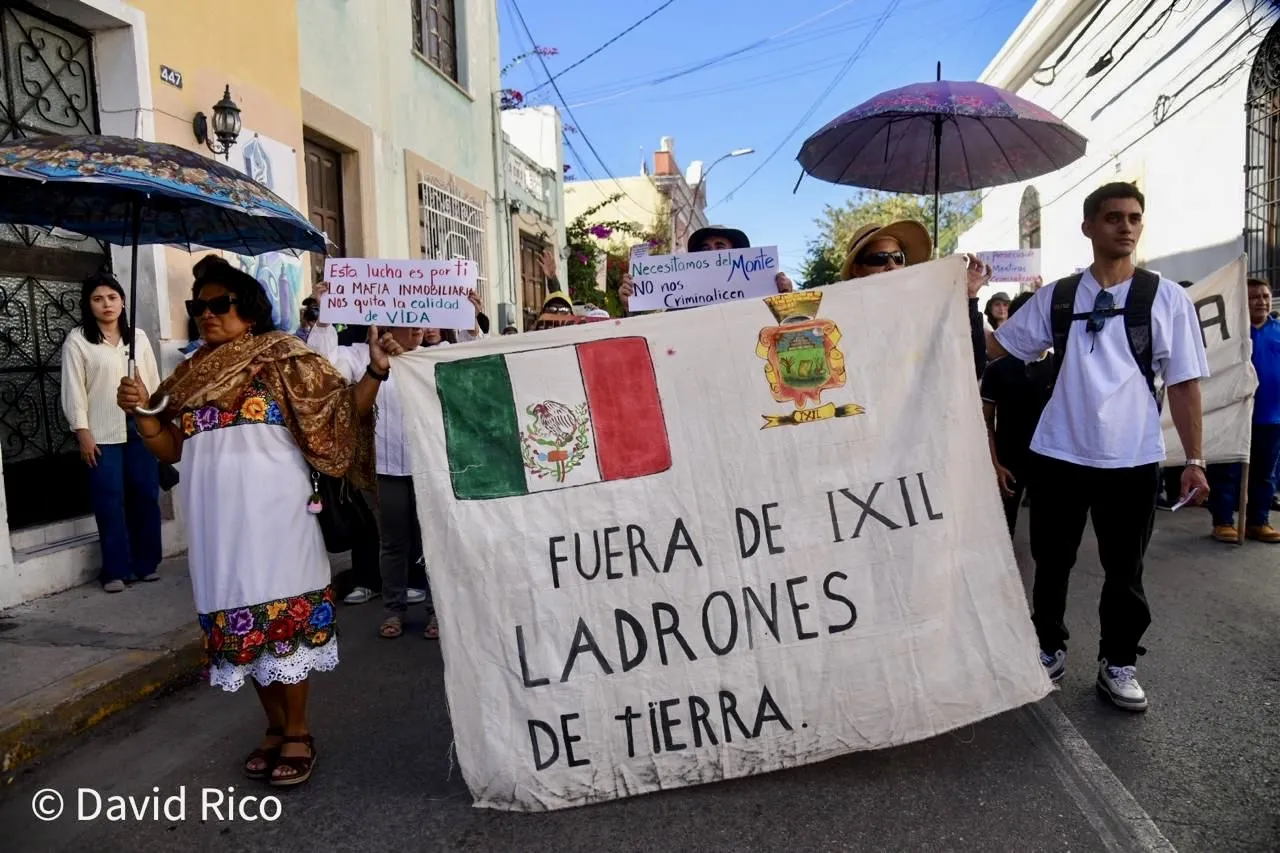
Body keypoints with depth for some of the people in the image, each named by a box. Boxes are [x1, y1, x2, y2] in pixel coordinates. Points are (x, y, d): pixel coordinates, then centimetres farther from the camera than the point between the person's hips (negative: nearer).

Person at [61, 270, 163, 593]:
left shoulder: (138, 337, 10)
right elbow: (73, 390, -3)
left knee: (146, 496, 6)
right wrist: (82, 432, -9)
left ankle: (147, 563, 18)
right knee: (110, 502, -1)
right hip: (102, 434, -3)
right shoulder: (77, 340, 0)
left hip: (141, 429, 3)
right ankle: (116, 570, 8)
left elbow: (154, 381, 11)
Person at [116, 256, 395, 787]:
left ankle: (298, 733, 13)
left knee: (284, 612, -1)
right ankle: (275, 727, 26)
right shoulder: (192, 374, 15)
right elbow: (172, 449, 15)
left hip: (272, 511, -5)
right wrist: (140, 411, -1)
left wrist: (376, 370, -21)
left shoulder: (280, 357, 0)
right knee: (237, 615, 10)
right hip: (216, 519, 6)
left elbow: (341, 409, -7)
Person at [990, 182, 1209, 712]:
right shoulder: (1056, 297, 4)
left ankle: (1118, 663, 29)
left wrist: (1194, 460, -1)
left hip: (1132, 459, -1)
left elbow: (1183, 384, 1)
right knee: (1051, 561, 13)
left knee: (1124, 570, 11)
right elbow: (997, 348, 9)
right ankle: (1049, 648, 32)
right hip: (1058, 455, 1)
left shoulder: (1167, 299, 0)